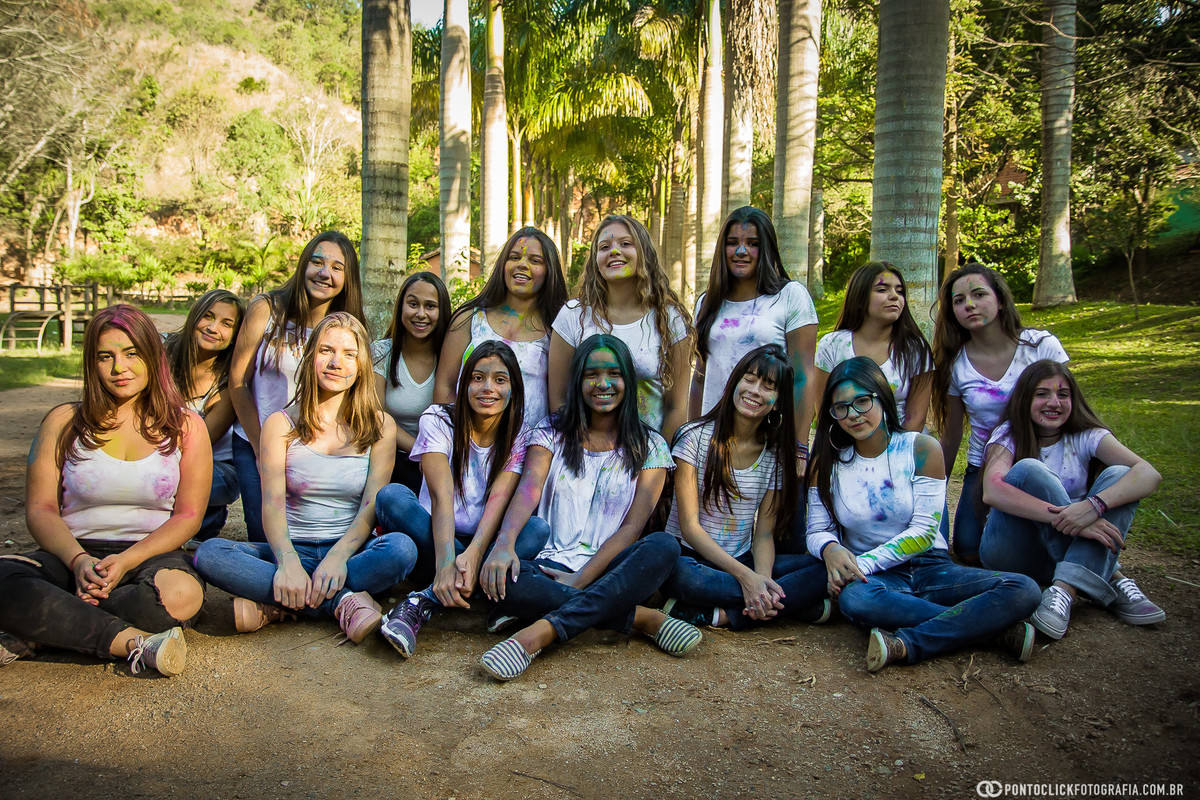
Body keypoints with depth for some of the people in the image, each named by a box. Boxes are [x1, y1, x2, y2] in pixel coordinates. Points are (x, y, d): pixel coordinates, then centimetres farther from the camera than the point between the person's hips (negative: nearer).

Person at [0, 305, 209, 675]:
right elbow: (40, 510, 3)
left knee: (181, 593, -37)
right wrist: (78, 560, -17)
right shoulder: (63, 421, 9)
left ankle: (42, 633, -19)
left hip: (152, 554, 0)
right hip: (74, 553, 1)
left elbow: (188, 515, 1)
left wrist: (127, 561, -16)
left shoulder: (185, 426, 7)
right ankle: (131, 642, -30)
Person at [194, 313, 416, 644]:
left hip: (351, 550, -1)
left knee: (401, 548, -34)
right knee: (209, 553, -26)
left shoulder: (380, 426, 5)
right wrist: (287, 562, -28)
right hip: (293, 551, 1)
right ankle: (342, 601, -28)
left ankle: (274, 607, -26)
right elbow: (272, 503, -7)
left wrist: (338, 557, -25)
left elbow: (372, 505, -6)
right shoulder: (281, 424, 6)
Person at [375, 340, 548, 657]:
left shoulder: (520, 438, -2)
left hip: (483, 544, 2)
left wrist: (473, 554, -37)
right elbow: (441, 496, -21)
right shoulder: (438, 421, -7)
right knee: (392, 495, -28)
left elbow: (498, 500, -17)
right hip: (432, 541, -1)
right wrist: (445, 562, -37)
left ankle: (424, 602, -32)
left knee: (537, 529, -29)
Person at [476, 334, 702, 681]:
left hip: (609, 569, 0)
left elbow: (633, 526, -3)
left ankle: (542, 631, -38)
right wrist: (503, 544, -30)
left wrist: (580, 579, -15)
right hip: (552, 565, 0)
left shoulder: (649, 446, 7)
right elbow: (528, 490, -8)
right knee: (498, 579, -33)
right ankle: (641, 617, -26)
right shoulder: (550, 434, 10)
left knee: (664, 546, -32)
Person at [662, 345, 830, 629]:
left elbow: (764, 534, 3)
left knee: (823, 569, -20)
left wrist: (762, 578, -20)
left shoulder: (776, 455, 6)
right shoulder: (696, 437, -6)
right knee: (681, 575, -39)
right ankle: (795, 601, -23)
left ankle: (720, 615, -25)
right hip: (691, 558, -4)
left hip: (743, 561, 4)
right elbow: (689, 526, -12)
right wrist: (745, 576, -23)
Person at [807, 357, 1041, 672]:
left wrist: (864, 563, -20)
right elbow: (817, 530, 3)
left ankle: (906, 645, -31)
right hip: (877, 577, 0)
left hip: (931, 567, 1)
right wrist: (830, 549, -22)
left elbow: (923, 532, -8)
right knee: (854, 599, -38)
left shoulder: (922, 449, -3)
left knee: (1024, 590, -23)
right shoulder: (827, 465, 3)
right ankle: (990, 625, -25)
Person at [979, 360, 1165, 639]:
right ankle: (1111, 580, -27)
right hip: (1013, 551, -2)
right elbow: (992, 492, -28)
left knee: (1118, 475, -19)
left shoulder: (1085, 437, -1)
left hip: (1072, 549, 3)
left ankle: (1066, 588, -36)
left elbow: (1150, 474, -19)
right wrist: (1066, 519, -39)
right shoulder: (1008, 436, -7)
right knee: (1028, 469, -27)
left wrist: (1094, 504, -39)